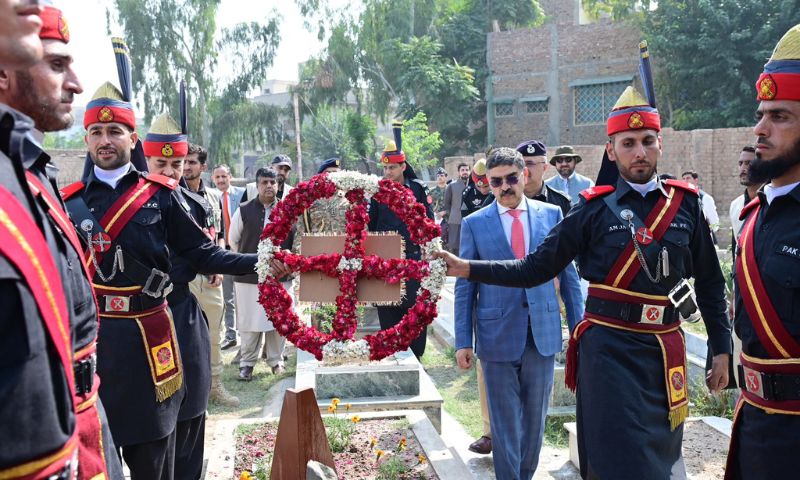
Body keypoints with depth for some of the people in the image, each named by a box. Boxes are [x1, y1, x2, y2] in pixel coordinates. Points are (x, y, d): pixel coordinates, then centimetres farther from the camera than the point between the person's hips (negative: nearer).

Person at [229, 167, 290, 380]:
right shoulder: (244, 210, 0)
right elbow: (233, 240, 12)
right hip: (249, 276, -1)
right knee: (249, 322, 3)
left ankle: (276, 360, 22)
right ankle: (247, 363, 16)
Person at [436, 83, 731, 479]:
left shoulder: (687, 203, 3)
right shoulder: (594, 208, -4)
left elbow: (710, 282, 10)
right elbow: (535, 269, -4)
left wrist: (722, 348, 8)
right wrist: (468, 269, -13)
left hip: (665, 350, 3)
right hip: (609, 349, -3)